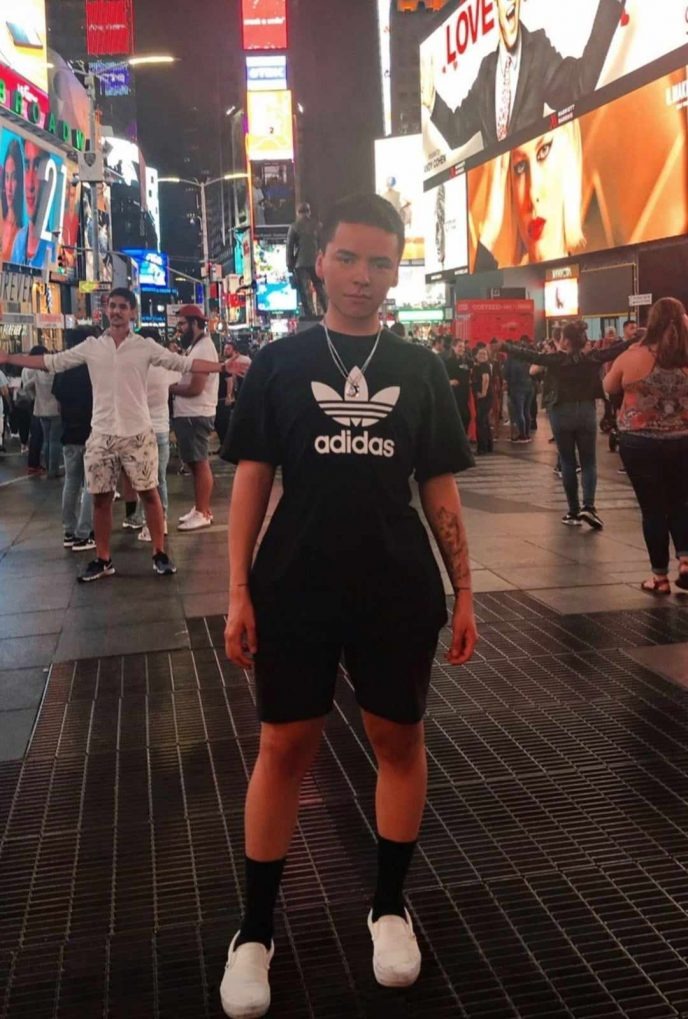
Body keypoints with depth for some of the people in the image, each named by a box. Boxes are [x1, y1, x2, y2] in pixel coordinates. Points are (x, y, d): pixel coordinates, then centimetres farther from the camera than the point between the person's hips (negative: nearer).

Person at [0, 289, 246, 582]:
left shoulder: (145, 346, -2)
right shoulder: (91, 346, 5)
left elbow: (182, 363, -8)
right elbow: (51, 362, 8)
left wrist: (222, 366, -19)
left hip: (137, 433, -2)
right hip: (101, 434, 2)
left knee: (149, 492, 3)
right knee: (100, 498, 7)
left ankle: (160, 554, 14)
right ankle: (103, 560, 18)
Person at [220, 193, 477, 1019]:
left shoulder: (419, 369, 5)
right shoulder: (278, 362, 1)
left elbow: (439, 489, 7)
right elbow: (251, 479, 0)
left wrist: (463, 589, 3)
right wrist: (238, 591, -6)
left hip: (397, 591, 2)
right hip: (295, 588, -1)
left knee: (399, 739, 10)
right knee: (284, 746, 5)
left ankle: (389, 906, 31)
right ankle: (255, 930, 21)